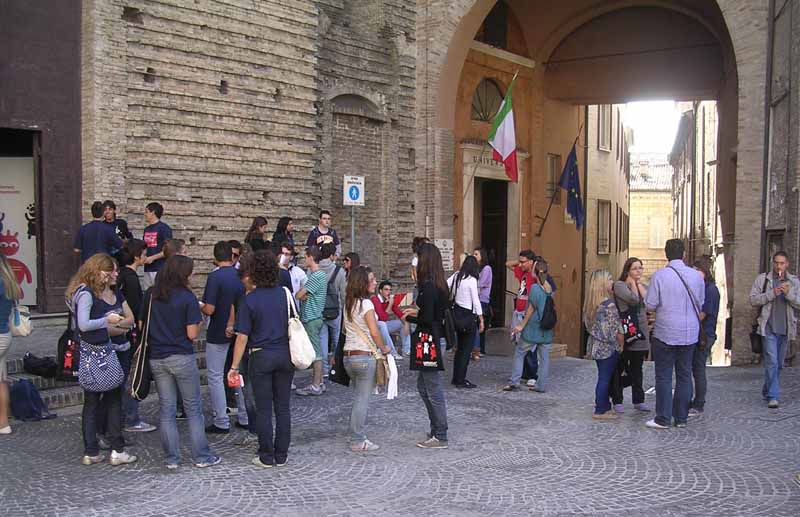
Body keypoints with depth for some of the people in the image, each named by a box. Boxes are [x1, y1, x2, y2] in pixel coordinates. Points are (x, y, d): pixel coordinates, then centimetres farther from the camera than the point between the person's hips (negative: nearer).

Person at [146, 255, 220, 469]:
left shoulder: (150, 295, 2)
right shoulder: (187, 297, -11)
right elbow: (192, 334, -12)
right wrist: (200, 322, 6)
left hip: (156, 359, 4)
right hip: (182, 358, -4)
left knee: (166, 409, 10)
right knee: (193, 408, 6)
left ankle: (171, 458, 14)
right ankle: (201, 456, 11)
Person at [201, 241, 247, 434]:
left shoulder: (215, 277, -18)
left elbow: (209, 309, -21)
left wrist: (200, 306, 0)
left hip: (218, 335, -6)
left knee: (216, 377, 5)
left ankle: (221, 422, 8)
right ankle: (245, 418, 20)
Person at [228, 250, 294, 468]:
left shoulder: (249, 300, -12)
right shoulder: (285, 294, 0)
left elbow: (242, 337, -12)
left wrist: (234, 366, -4)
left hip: (261, 356, -4)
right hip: (285, 355, 4)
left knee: (263, 409, 6)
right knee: (283, 407, 11)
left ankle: (266, 457, 13)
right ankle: (281, 455, 17)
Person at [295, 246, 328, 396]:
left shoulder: (317, 276, -17)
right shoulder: (312, 273, 15)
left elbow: (299, 295, -18)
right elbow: (303, 296, 10)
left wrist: (303, 295, 2)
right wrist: (305, 295, -11)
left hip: (312, 318, -10)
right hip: (312, 317, 10)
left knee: (316, 352, -4)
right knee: (316, 351, 14)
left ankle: (316, 386, 1)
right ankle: (319, 383, 21)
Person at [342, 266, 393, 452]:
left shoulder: (348, 304, 10)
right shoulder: (366, 303, -14)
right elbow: (375, 333, -17)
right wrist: (384, 348, -1)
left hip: (348, 355, 8)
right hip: (364, 356, -8)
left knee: (358, 397, 17)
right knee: (362, 399, -1)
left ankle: (357, 436, 21)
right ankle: (358, 441, 4)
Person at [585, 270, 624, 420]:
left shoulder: (591, 303, 5)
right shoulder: (609, 305, -18)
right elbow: (616, 329, -16)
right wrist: (622, 345, -2)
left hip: (596, 346, 8)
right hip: (608, 347, -7)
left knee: (604, 378, 15)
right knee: (605, 378, 1)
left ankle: (605, 407, 23)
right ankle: (601, 411, 6)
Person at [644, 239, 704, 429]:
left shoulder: (659, 275, -13)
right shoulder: (696, 276, -1)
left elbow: (650, 305, -10)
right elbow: (701, 303, 10)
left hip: (665, 333, -4)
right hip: (690, 333, 4)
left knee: (664, 376, 3)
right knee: (684, 376, 12)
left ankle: (663, 419, 6)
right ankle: (681, 417, 18)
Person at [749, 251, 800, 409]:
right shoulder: (762, 279, 2)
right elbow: (753, 300, -5)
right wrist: (772, 293, -16)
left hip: (786, 329, 4)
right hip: (769, 328, -4)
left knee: (779, 364, 12)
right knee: (772, 361, -12)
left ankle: (767, 391, 27)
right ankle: (773, 396, -11)